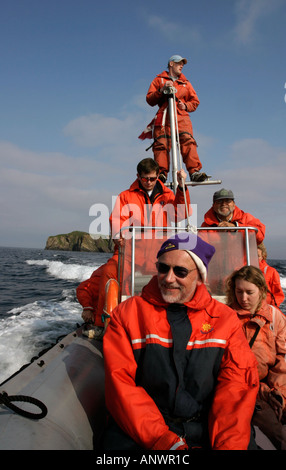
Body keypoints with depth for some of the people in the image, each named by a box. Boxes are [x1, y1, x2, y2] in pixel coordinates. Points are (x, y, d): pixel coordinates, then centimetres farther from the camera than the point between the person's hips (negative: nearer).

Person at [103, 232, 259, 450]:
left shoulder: (225, 318, 4)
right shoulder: (127, 313, -1)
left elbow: (238, 383, -2)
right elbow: (121, 383, -8)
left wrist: (226, 443, -16)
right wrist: (163, 440, -17)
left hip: (208, 428, 2)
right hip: (139, 431, -1)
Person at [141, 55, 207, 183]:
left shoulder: (185, 82, 30)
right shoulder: (159, 80, 23)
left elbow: (195, 101, 25)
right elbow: (149, 100, 11)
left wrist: (185, 105, 4)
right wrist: (162, 90, -5)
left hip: (182, 116, 1)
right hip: (163, 116, -1)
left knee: (188, 141, -21)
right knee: (161, 143, -20)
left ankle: (194, 172, -29)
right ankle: (162, 173, -22)